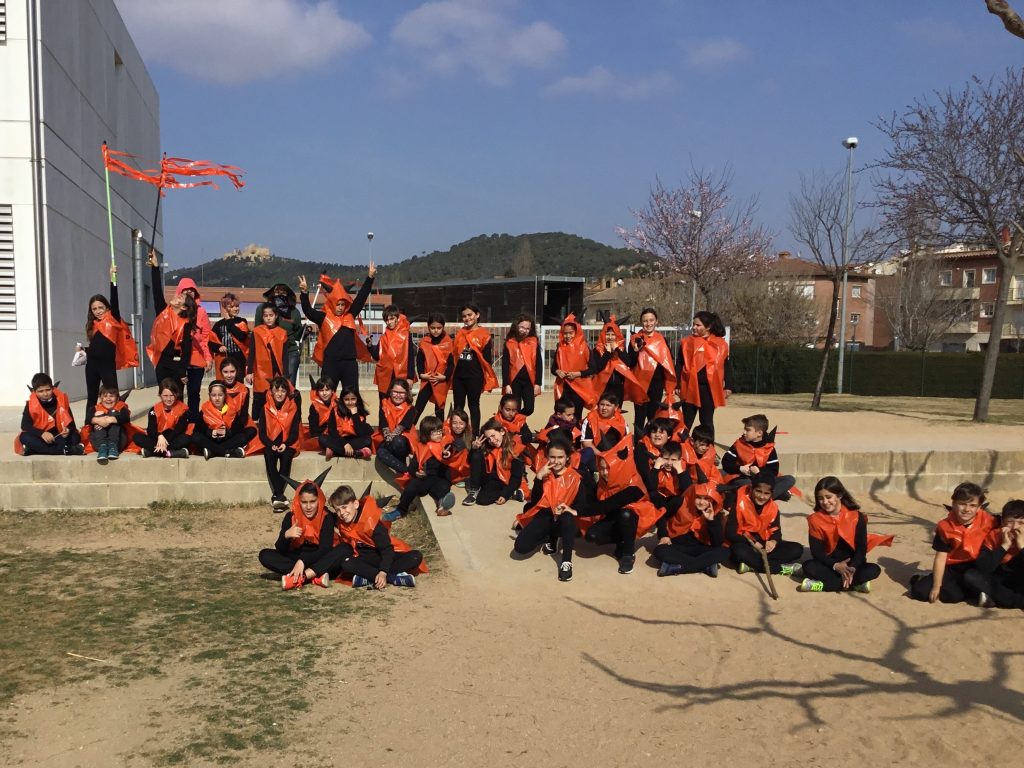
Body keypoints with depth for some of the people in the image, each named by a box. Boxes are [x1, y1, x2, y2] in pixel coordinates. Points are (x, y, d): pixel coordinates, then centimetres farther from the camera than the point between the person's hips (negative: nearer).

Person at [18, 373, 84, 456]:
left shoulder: (61, 400, -1)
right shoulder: (31, 405, -3)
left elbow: (71, 422, -1)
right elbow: (25, 425, -13)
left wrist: (68, 430, -26)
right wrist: (42, 433, -31)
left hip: (59, 437, 0)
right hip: (41, 438, 0)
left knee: (75, 437, -27)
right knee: (24, 437, -31)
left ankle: (36, 448, -33)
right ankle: (65, 450, -44)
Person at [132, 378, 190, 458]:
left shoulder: (183, 409, -5)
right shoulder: (155, 409, 1)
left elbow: (180, 429, -14)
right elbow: (151, 429, -10)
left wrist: (166, 441, -29)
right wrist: (159, 436, -33)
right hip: (157, 439, 2)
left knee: (185, 438, -34)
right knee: (137, 437, -21)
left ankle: (151, 451, -32)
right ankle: (170, 453, -35)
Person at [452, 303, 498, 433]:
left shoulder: (484, 334, -3)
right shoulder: (460, 333, 11)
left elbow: (487, 358, -4)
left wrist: (488, 379, -7)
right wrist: (451, 374, 12)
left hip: (475, 376, -4)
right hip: (458, 375, 4)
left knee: (473, 406, 4)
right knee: (458, 406, 8)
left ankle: (475, 434, 10)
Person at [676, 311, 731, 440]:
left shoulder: (720, 344, 2)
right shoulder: (686, 342, 3)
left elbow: (726, 366, 7)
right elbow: (679, 365, 5)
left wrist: (728, 386, 2)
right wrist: (676, 385, -2)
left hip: (709, 388, 0)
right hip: (690, 388, 0)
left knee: (707, 422, 8)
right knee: (686, 422, 5)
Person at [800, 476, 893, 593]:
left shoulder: (856, 517, -6)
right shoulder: (815, 519, -5)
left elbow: (861, 548, -10)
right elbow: (816, 551, -8)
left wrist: (852, 568, -29)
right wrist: (835, 566, -25)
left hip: (852, 565, 0)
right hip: (829, 565, 0)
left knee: (873, 570, -30)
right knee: (808, 567, -30)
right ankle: (856, 584, -33)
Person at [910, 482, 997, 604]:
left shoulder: (988, 522, -12)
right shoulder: (946, 527, -9)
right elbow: (940, 558, -8)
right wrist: (936, 586, -10)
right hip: (953, 568, 2)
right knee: (920, 590, -15)